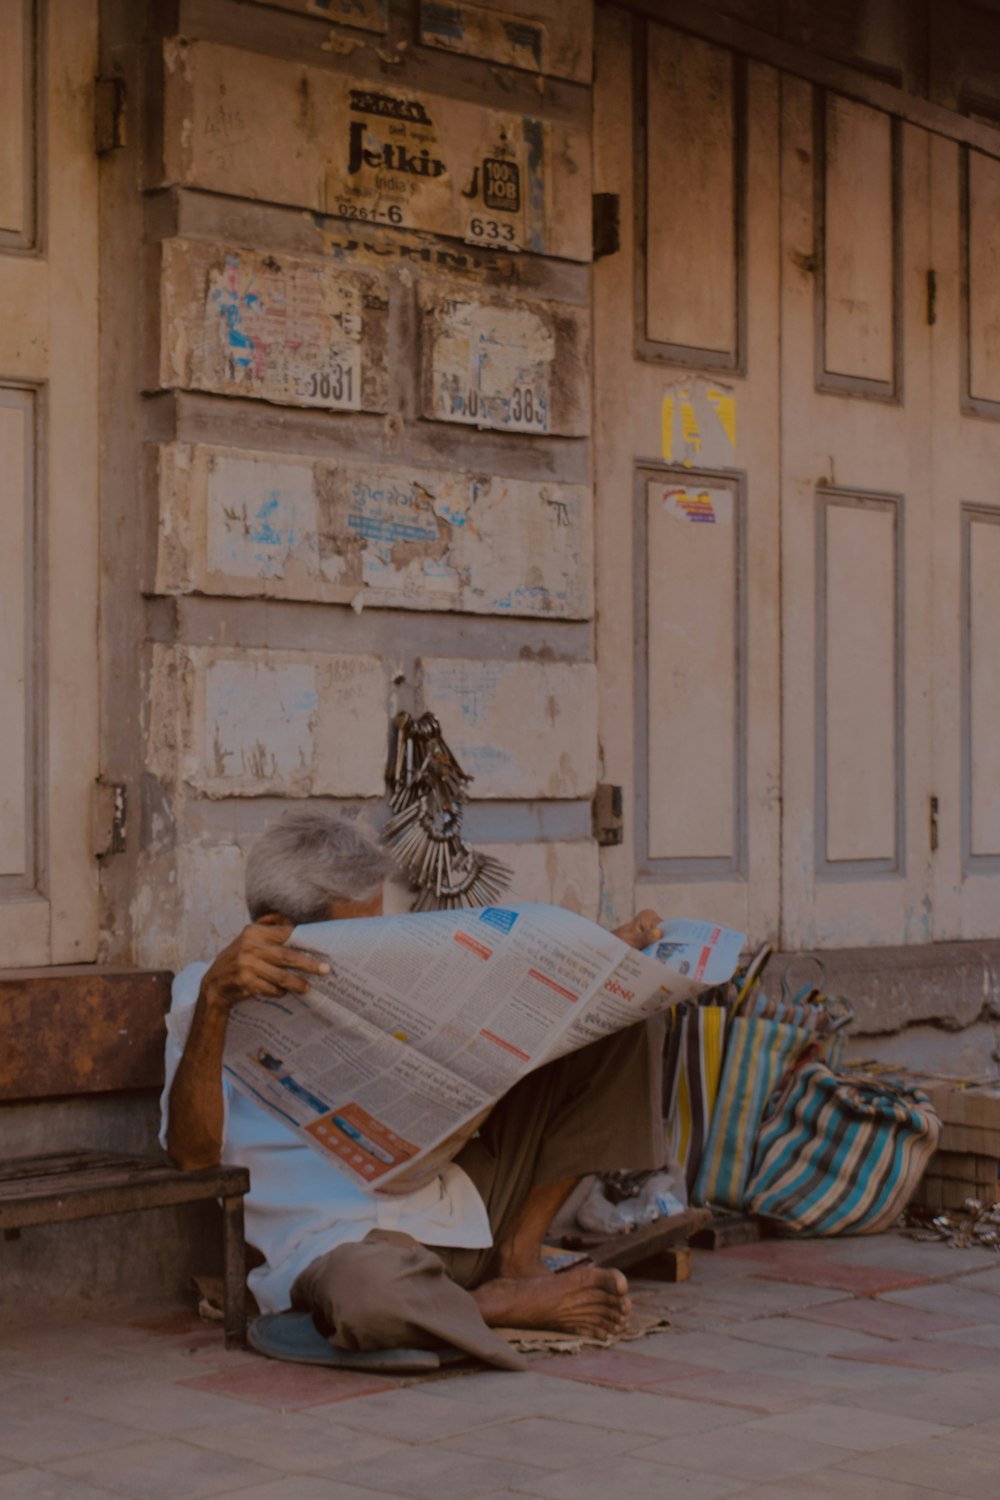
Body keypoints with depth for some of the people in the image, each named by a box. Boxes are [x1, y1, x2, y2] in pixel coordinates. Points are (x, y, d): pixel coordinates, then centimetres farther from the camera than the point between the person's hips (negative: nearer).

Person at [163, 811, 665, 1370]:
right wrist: (213, 998, -28)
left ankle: (521, 1253, -2)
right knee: (369, 1291, -47)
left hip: (464, 1206, 7)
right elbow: (195, 1153, -13)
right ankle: (501, 1306, -12)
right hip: (341, 1243, -7)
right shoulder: (205, 993, 2)